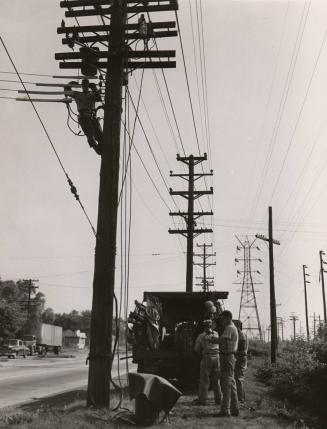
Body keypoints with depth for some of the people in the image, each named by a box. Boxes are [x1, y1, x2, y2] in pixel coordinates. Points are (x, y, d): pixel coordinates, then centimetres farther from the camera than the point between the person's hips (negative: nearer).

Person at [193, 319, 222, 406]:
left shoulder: (201, 336, -4)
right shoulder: (216, 334, 6)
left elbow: (197, 349, 1)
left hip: (207, 358, -4)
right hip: (217, 358, 4)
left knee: (204, 380, 0)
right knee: (216, 379, 12)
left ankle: (202, 400, 1)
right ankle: (218, 399, 14)